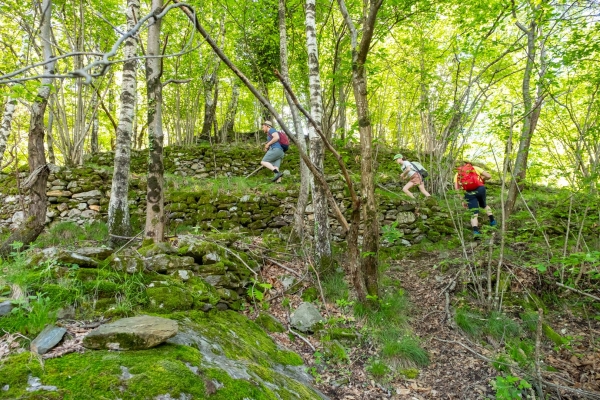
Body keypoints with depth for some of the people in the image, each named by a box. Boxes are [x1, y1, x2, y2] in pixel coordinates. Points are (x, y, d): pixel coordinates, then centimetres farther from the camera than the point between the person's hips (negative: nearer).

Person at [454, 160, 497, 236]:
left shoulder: (457, 174, 18)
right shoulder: (475, 168, 19)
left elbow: (456, 189, 5)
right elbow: (488, 176, 12)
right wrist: (482, 179, 32)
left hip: (469, 193, -1)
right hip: (480, 189, 1)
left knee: (474, 214, 2)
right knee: (483, 205, 31)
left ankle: (475, 231, -17)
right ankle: (492, 220, 24)